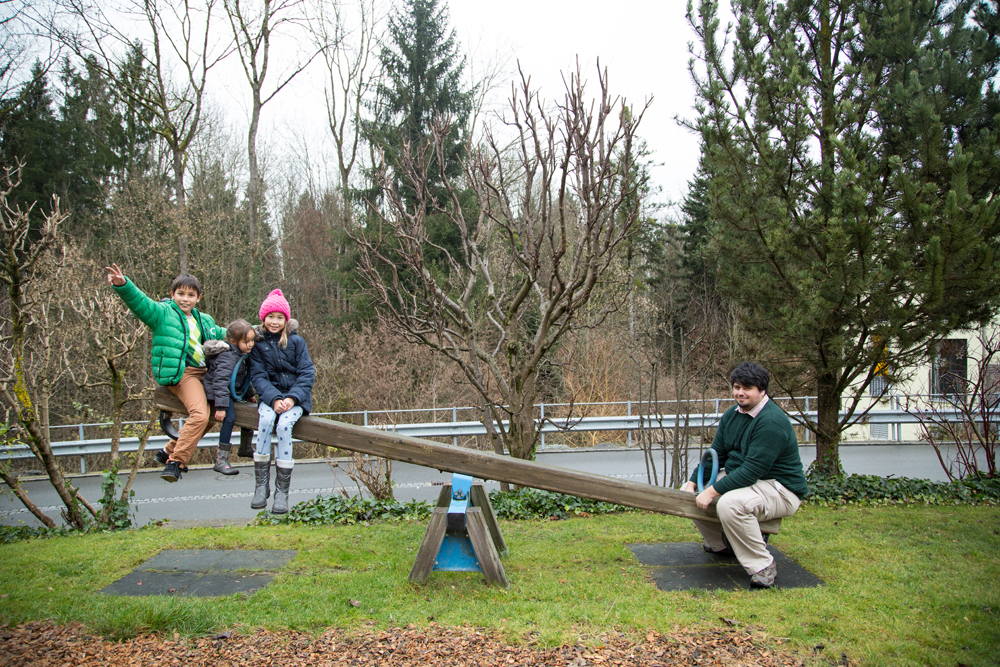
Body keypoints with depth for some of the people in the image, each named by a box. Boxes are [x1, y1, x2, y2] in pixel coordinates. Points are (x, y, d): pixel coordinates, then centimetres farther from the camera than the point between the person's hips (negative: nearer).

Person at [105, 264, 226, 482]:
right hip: (181, 373, -8)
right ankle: (175, 462, -18)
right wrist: (122, 285, -35)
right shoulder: (162, 313, 1)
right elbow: (139, 302, -16)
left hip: (203, 372, 8)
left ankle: (170, 451, 22)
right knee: (199, 415, -26)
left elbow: (222, 334, 35)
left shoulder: (205, 321, 22)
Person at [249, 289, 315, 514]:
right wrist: (274, 399, -19)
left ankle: (282, 491, -24)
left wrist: (292, 398, -15)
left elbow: (307, 373, -1)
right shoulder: (258, 344, 6)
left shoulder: (296, 341, 4)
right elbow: (258, 376, -2)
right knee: (265, 420, -31)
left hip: (296, 396, -1)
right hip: (270, 395, 1)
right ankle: (261, 485, -23)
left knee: (284, 425, -29)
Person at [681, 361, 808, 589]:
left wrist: (712, 491, -28)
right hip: (742, 481, 10)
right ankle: (721, 544, 24)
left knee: (730, 503, -37)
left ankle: (762, 565, -19)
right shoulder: (732, 415, 5)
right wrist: (693, 483, -4)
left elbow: (752, 470, -28)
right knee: (689, 491, 8)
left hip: (780, 490, -10)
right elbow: (715, 455, 10)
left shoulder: (772, 422, -23)